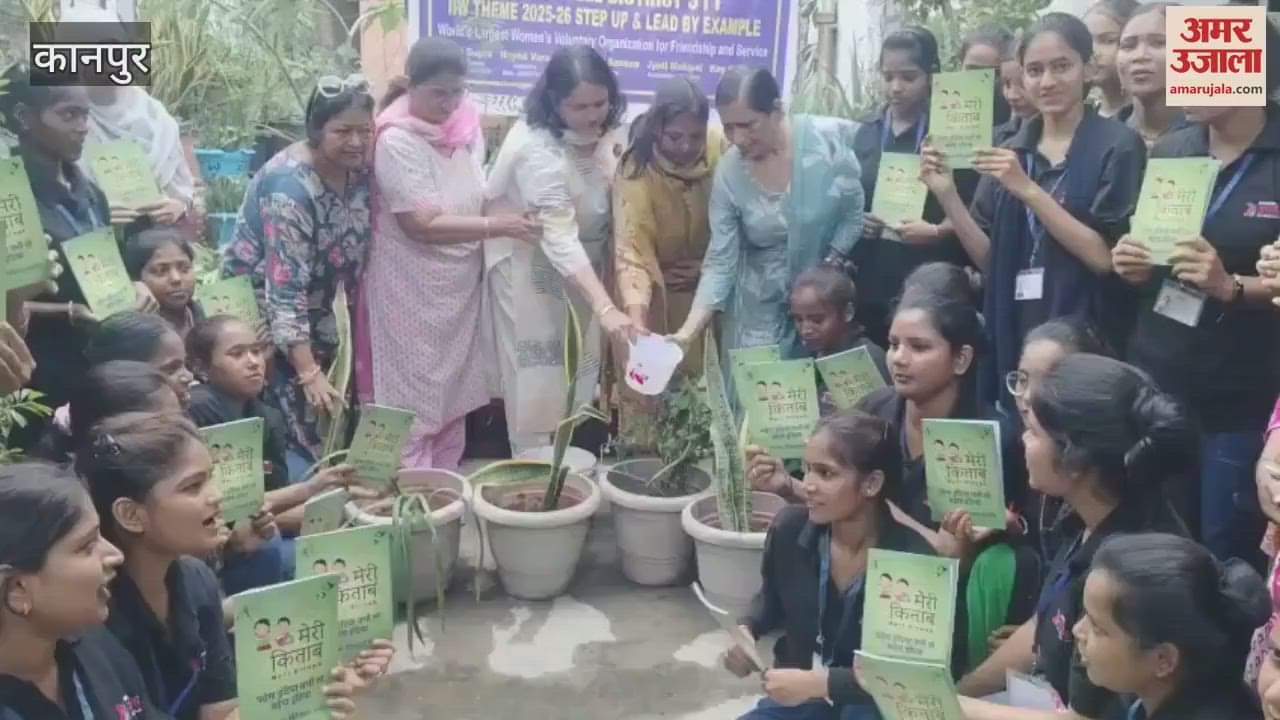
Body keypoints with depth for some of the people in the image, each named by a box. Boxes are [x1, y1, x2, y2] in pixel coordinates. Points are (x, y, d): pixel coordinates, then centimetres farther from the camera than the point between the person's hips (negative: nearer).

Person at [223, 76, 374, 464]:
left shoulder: (358, 170, -7)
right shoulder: (289, 186, -29)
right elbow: (285, 290, -32)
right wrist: (309, 373, -36)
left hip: (314, 314, 7)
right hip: (261, 312, -7)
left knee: (325, 426, 10)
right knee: (295, 432, -10)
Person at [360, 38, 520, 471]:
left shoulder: (465, 121, 1)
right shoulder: (396, 141, -20)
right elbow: (423, 225, -23)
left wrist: (514, 212, 2)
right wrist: (496, 227, -25)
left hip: (461, 283, 7)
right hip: (413, 292, -7)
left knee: (453, 395, 17)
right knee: (415, 405, 3)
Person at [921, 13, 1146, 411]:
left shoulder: (1118, 145, -5)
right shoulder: (1009, 151, 8)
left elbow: (1107, 258, -14)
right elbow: (990, 259, 5)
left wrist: (1028, 190, -19)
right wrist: (947, 195, -8)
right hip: (1014, 337, 4)